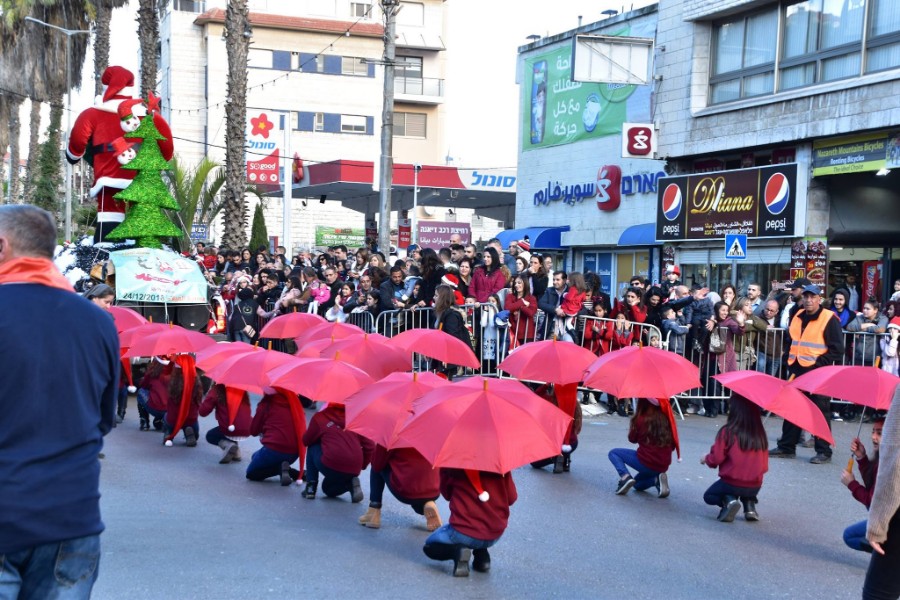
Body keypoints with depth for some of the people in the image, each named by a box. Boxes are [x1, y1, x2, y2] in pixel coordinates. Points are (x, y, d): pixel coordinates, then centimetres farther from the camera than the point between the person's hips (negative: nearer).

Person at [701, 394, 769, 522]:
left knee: (709, 496, 24)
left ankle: (728, 500, -7)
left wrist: (706, 459, 10)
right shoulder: (760, 434, -3)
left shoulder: (727, 432, -16)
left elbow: (716, 458, -12)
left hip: (732, 483, -4)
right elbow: (764, 465, 3)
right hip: (755, 486, 5)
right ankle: (750, 504, 9)